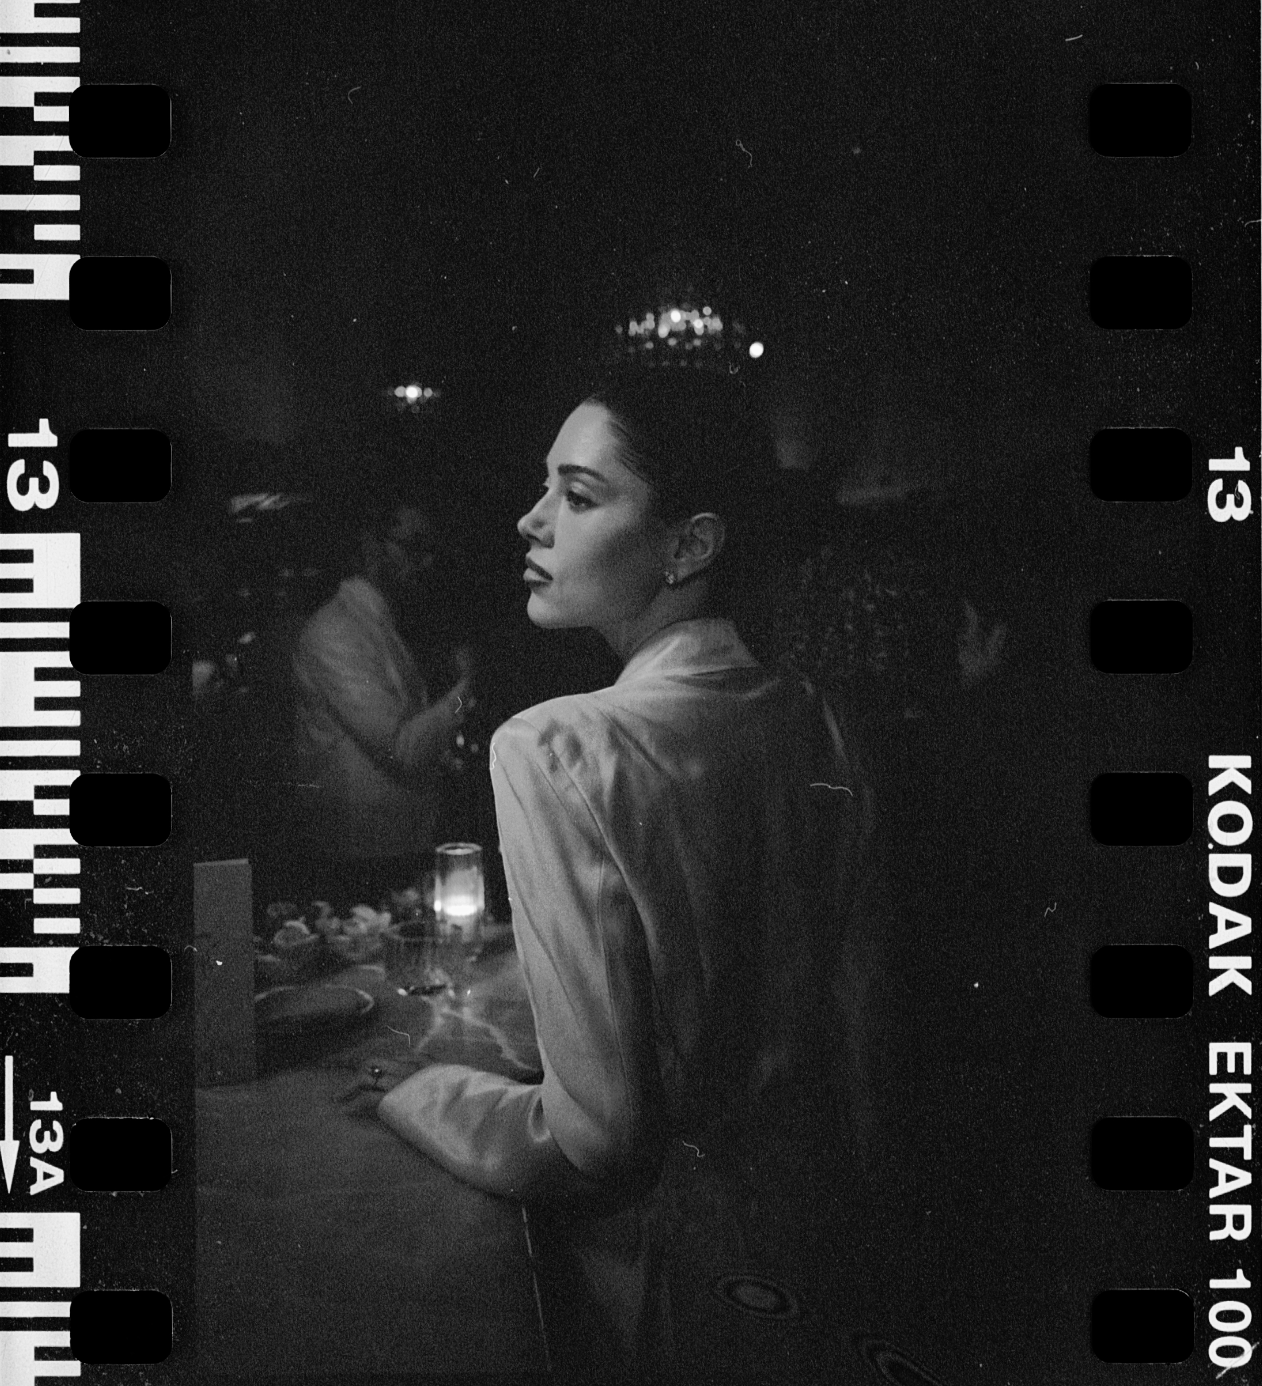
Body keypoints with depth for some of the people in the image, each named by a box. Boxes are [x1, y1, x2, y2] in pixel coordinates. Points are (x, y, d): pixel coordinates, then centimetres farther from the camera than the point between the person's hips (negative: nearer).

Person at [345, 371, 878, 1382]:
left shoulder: (556, 751, -25)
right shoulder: (810, 719, -4)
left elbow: (596, 1134, -23)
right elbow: (832, 1010, 7)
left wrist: (412, 1096, -7)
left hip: (667, 1270, -6)